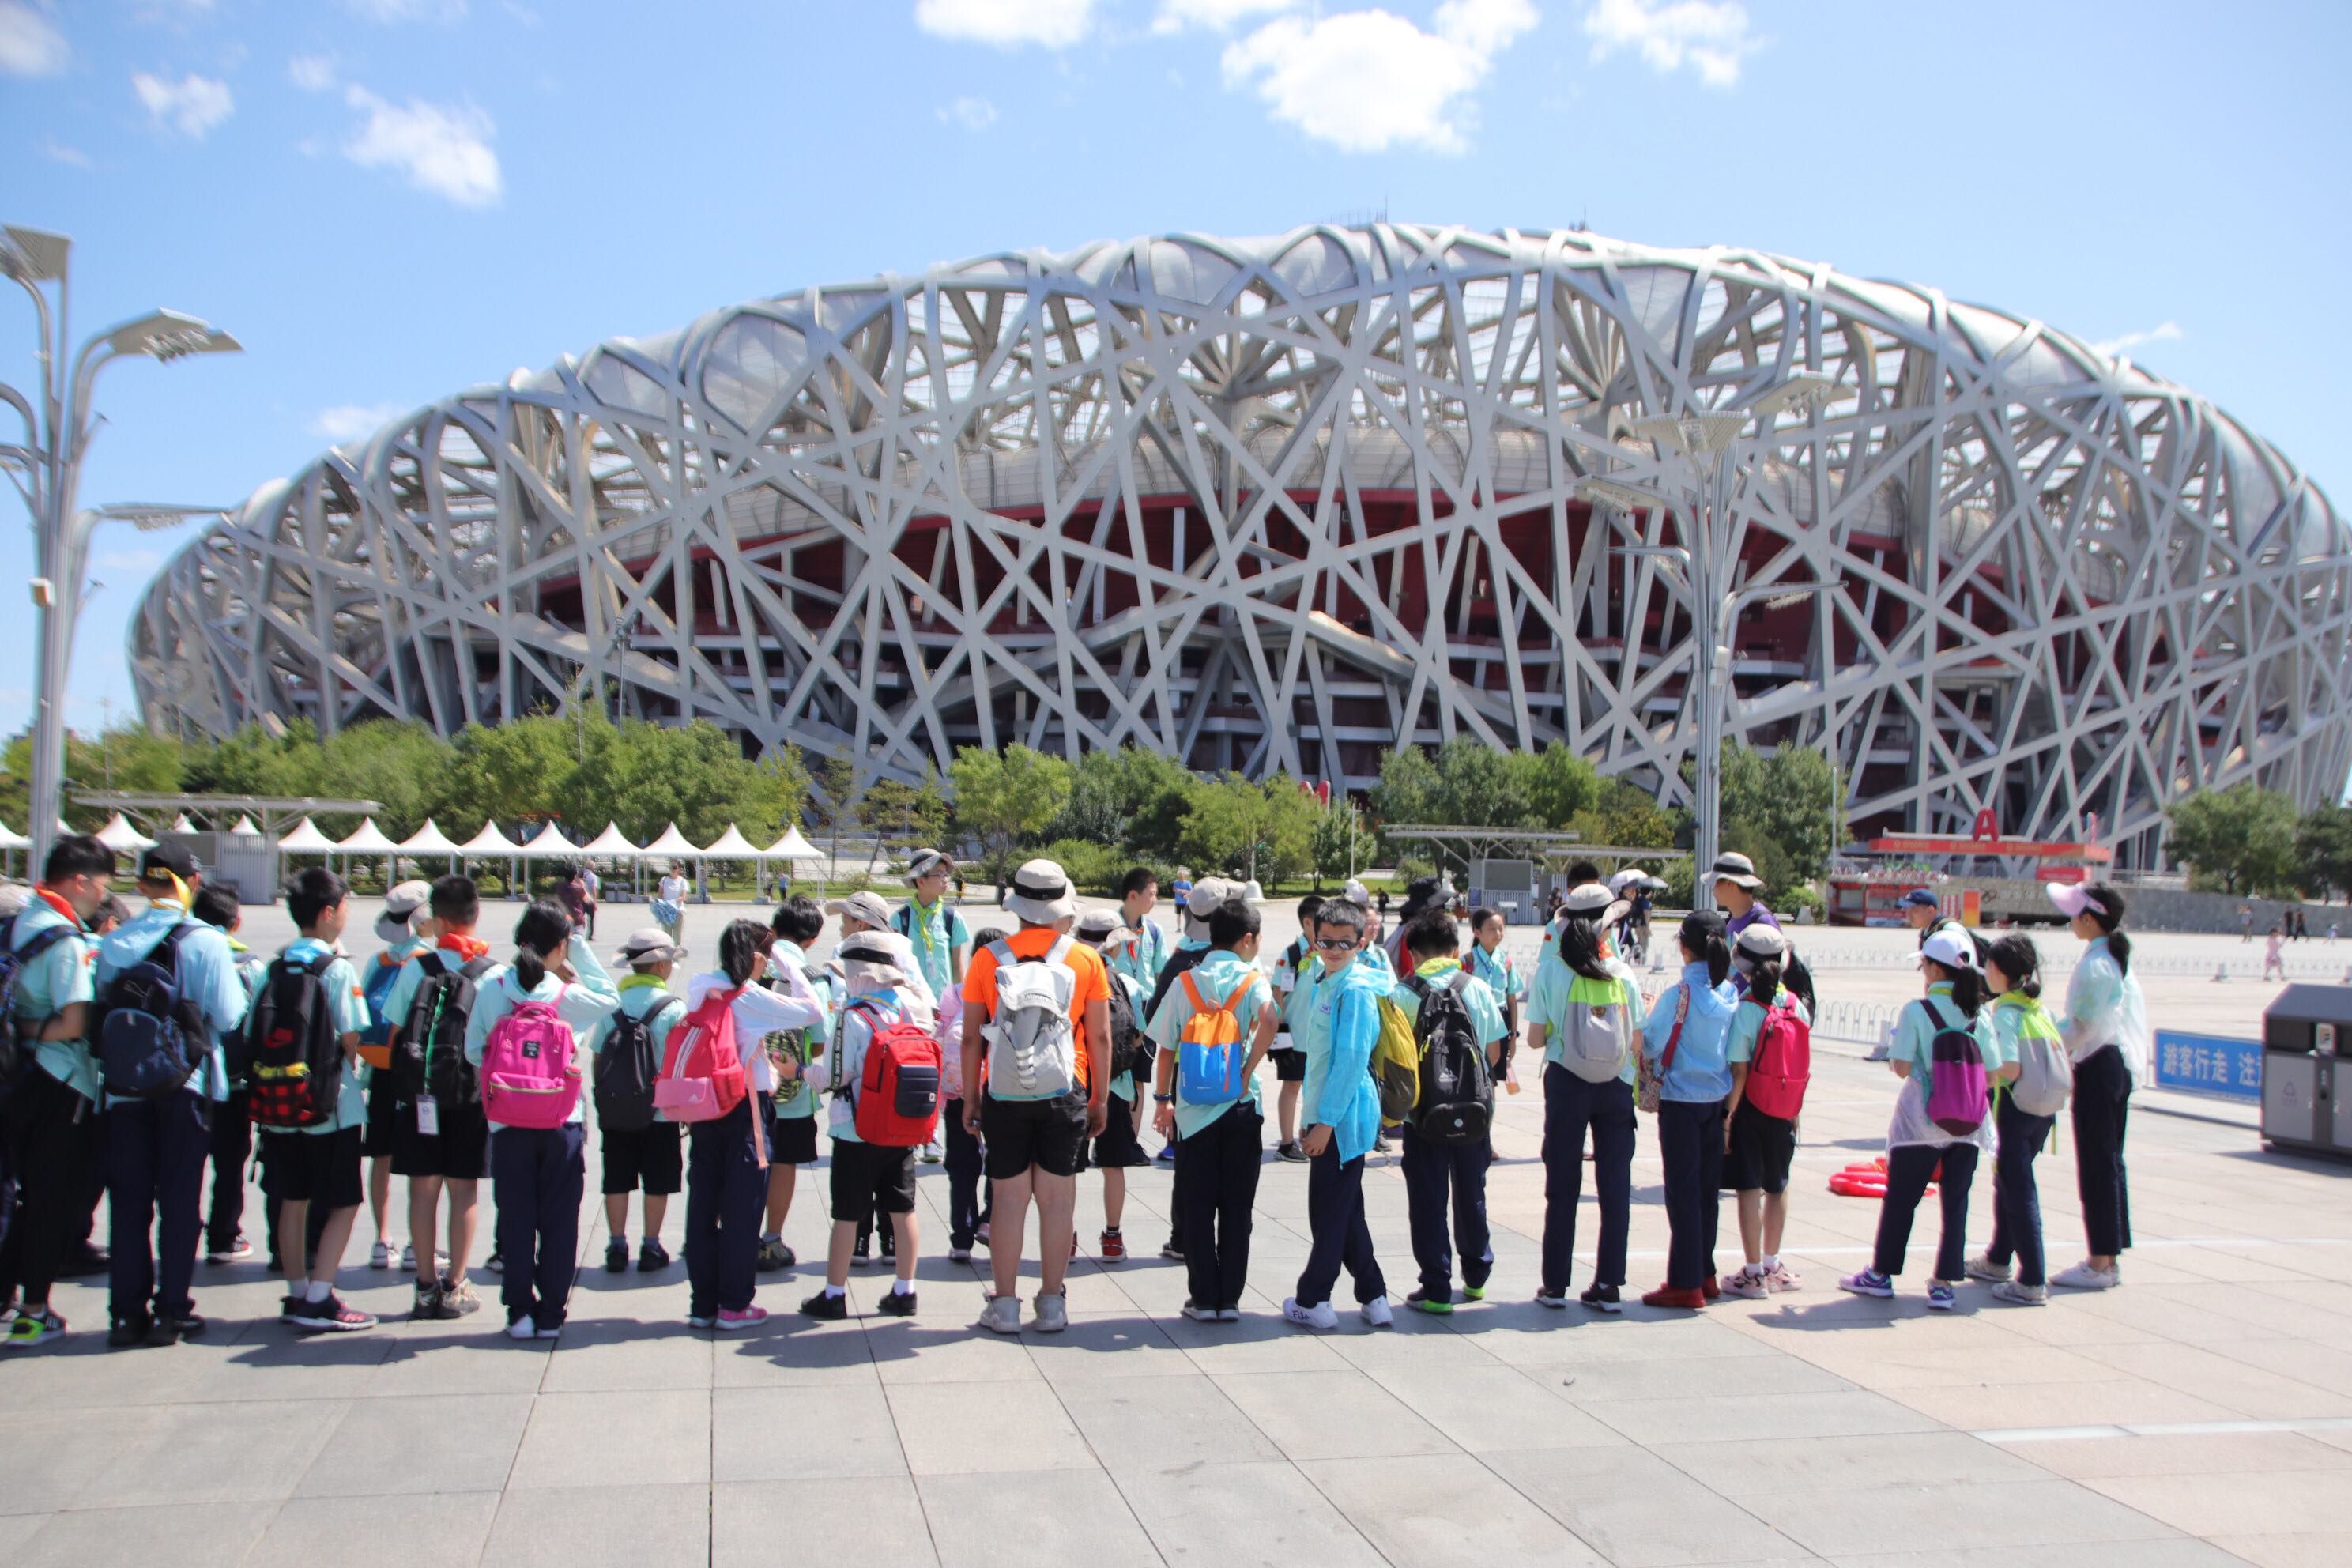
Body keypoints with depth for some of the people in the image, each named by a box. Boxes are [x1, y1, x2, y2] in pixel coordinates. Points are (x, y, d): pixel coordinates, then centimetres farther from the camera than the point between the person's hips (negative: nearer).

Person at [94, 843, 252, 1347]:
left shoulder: (115, 942, -1)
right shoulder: (207, 942, -10)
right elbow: (227, 1015, -11)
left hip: (124, 1085, 3)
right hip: (186, 1082, -3)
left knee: (128, 1199, 9)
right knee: (179, 1199, 5)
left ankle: (128, 1311, 13)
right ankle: (171, 1310, 7)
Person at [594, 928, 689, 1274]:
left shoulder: (612, 1003, -3)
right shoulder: (673, 1007, -11)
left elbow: (597, 1056, 1)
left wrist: (604, 1099, 14)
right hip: (660, 1112, -2)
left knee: (617, 1181, 12)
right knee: (657, 1183, 10)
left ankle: (617, 1247, 16)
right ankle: (651, 1248, 14)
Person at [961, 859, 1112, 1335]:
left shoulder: (989, 958, -2)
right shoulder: (1086, 960, -2)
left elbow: (971, 1037, 0)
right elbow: (1099, 1037, 1)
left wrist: (969, 1098, 8)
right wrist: (1101, 1098, 10)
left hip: (1004, 1095, 0)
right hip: (1064, 1094, 0)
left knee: (1009, 1199, 6)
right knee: (1057, 1198, 6)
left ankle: (1004, 1305, 12)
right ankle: (1052, 1304, 13)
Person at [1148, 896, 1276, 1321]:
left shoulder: (1185, 982, 3)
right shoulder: (1254, 981, -3)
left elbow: (1166, 1046, 3)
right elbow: (1269, 1019, -25)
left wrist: (1162, 1099, 12)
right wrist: (1248, 1071, -15)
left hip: (1193, 1107, 1)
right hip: (1241, 1107, -1)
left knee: (1198, 1206, 7)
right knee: (1236, 1207, 7)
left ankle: (1203, 1298, 8)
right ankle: (1230, 1299, 9)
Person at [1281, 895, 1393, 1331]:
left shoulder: (1356, 989, -16)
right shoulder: (1323, 983, 12)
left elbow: (1351, 1060, -20)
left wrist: (1325, 1121, -20)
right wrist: (1315, 1116, 17)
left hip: (1344, 1115, -9)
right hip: (1328, 1113, 10)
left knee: (1329, 1212, 1)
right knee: (1345, 1210, 14)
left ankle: (1312, 1301, 10)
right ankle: (1373, 1298, 21)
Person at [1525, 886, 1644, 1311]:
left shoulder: (1549, 970, -7)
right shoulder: (1622, 974, -4)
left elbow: (1535, 1040, -5)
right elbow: (1636, 1043, -3)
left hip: (1567, 1084, -1)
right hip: (1616, 1086, 1)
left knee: (1563, 1185, 8)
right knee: (1615, 1185, 8)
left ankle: (1555, 1284, 11)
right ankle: (1609, 1285, 10)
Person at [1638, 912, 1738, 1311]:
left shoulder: (1679, 994, -17)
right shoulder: (1731, 994, 0)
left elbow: (1649, 1045, -12)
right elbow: (1732, 1048, 9)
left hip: (1681, 1101, -6)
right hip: (1717, 1098, 6)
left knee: (1682, 1191, 1)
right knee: (1708, 1189, 14)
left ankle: (1686, 1283, 4)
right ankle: (1705, 1274, 24)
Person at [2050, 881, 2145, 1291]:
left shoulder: (2094, 965, -18)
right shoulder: (2120, 959, 11)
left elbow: (2083, 1025, -19)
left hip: (2097, 1065, -10)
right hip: (2121, 1064, 10)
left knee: (2096, 1165, -4)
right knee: (2110, 1161, 13)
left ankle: (2100, 1264, 1)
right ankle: (2110, 1258, 20)